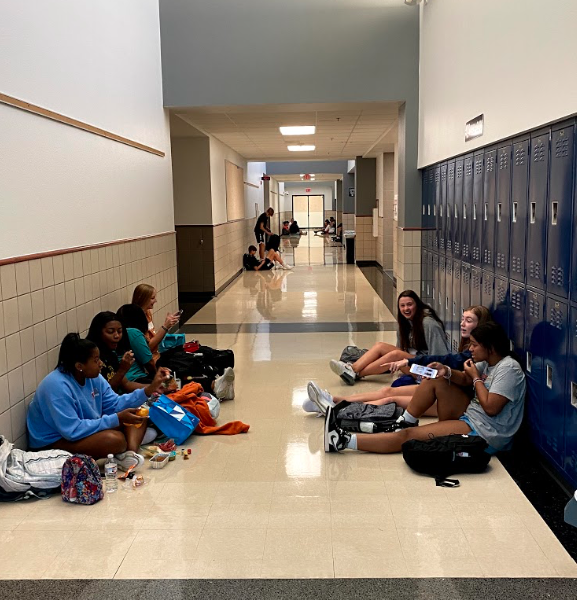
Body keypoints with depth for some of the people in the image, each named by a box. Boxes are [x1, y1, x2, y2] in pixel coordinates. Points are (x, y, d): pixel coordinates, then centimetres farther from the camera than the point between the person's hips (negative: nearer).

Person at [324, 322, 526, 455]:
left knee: (408, 436, -16)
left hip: (484, 433, -9)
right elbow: (464, 379, 12)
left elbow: (491, 407, -24)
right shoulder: (487, 362, 10)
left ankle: (343, 441, -18)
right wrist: (447, 372, -9)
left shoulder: (508, 368, -17)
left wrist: (476, 378, -12)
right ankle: (405, 423, 9)